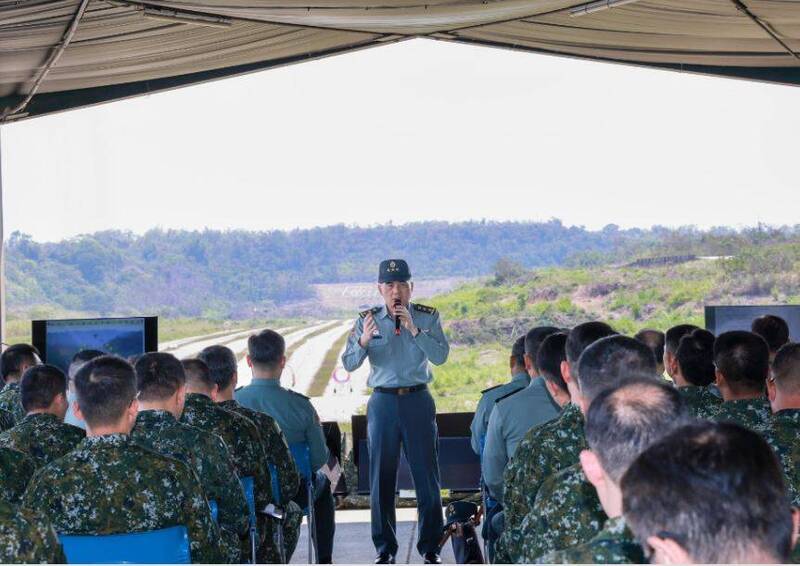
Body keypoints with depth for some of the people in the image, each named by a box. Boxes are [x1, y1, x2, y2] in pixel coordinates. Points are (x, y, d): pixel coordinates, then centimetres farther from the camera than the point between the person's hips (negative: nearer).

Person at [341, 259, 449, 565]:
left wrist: (414, 329, -22)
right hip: (383, 402, 1)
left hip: (418, 401, -1)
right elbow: (348, 364, -6)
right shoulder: (368, 319, 1)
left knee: (426, 475, 2)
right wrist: (363, 340, -25)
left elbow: (441, 356, -12)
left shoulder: (427, 317, 1)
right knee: (381, 478, 5)